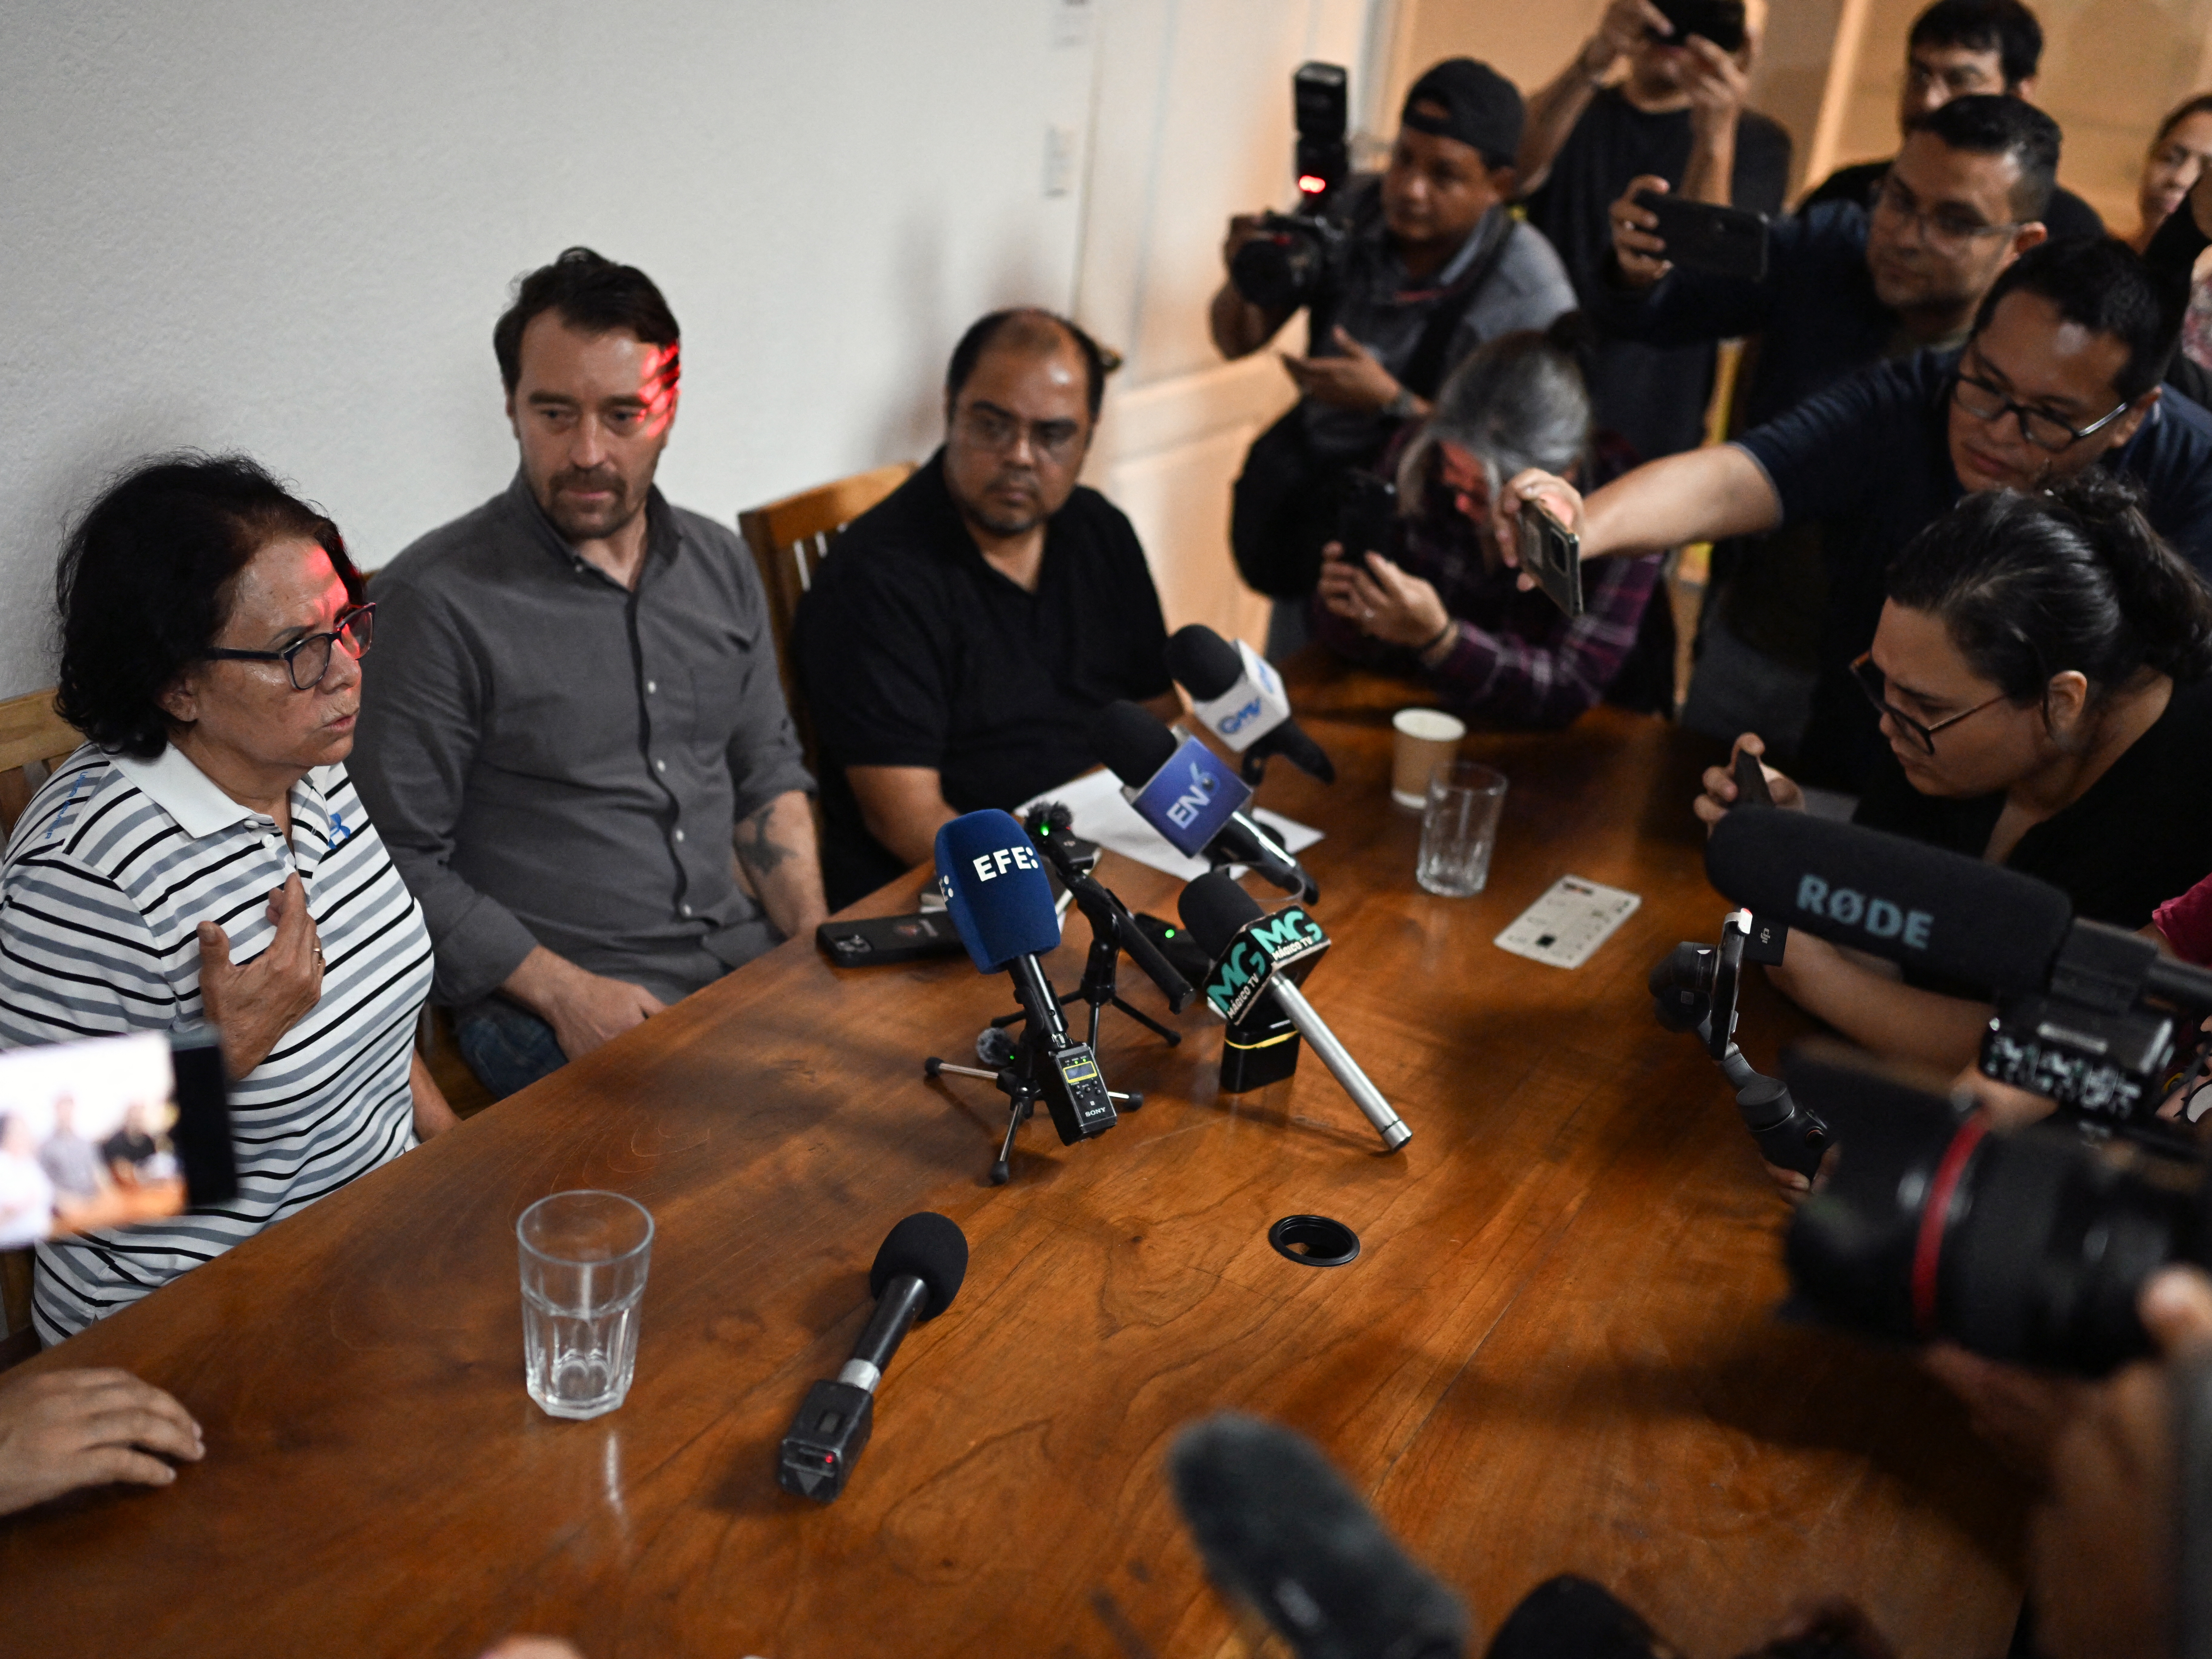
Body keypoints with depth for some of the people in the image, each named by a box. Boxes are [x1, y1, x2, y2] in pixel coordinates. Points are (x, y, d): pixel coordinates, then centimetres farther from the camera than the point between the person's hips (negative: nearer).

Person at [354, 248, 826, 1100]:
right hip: (544, 1002, -6)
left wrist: (816, 941, 3)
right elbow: (400, 860, -7)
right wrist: (563, 992, -16)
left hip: (750, 960, 7)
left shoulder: (722, 566, 11)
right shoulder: (434, 600, -9)